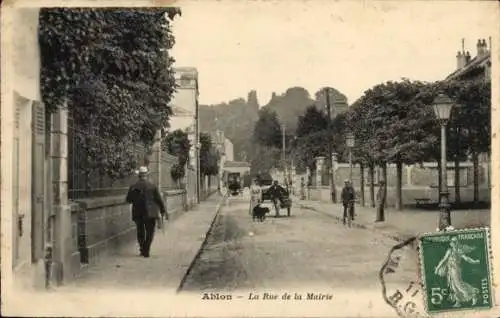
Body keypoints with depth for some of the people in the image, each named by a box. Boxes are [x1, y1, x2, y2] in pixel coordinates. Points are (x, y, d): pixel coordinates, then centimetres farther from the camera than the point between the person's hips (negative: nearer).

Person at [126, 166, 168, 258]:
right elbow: (159, 200, -4)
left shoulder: (133, 187, -1)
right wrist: (163, 211, 3)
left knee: (140, 232, 17)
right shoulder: (153, 186, -5)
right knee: (150, 232, 6)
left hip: (137, 213, 2)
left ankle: (142, 249, 21)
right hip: (150, 213, -2)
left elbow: (128, 200, 4)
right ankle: (146, 251, -1)